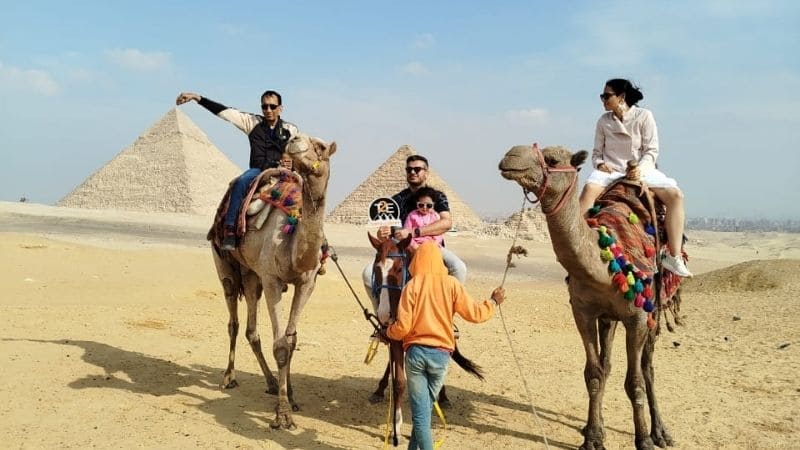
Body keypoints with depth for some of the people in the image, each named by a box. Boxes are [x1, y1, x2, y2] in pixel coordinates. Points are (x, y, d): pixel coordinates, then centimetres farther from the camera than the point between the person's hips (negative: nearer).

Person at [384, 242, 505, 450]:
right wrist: (493, 302, 18)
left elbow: (403, 327, -10)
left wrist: (389, 331, 12)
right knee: (426, 407, 19)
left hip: (415, 352, -2)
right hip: (441, 354, 2)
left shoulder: (412, 286, -6)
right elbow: (475, 314, 0)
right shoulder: (451, 284, -1)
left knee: (420, 411, 5)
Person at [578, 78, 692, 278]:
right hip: (610, 170, 0)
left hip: (641, 170, 0)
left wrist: (640, 168, -19)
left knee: (675, 195, -23)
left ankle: (674, 257, -19)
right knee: (589, 188, -34)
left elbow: (652, 151, -2)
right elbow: (596, 152, 12)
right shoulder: (603, 121, 7)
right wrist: (600, 164, -10)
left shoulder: (644, 116, 0)